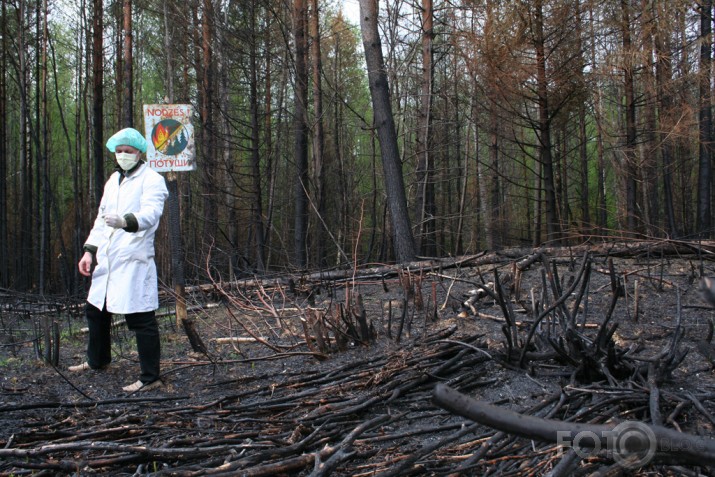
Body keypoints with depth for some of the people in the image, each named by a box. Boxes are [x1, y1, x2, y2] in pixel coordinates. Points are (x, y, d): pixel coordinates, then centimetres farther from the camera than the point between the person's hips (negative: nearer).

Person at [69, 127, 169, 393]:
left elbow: (150, 214, -25)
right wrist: (89, 250, 13)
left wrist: (124, 221, -45)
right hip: (106, 261, 9)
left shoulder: (151, 180, -8)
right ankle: (98, 360, 43)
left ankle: (150, 378, 4)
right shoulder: (113, 180, 19)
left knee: (140, 319, -6)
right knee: (95, 311, 22)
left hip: (134, 262, -9)